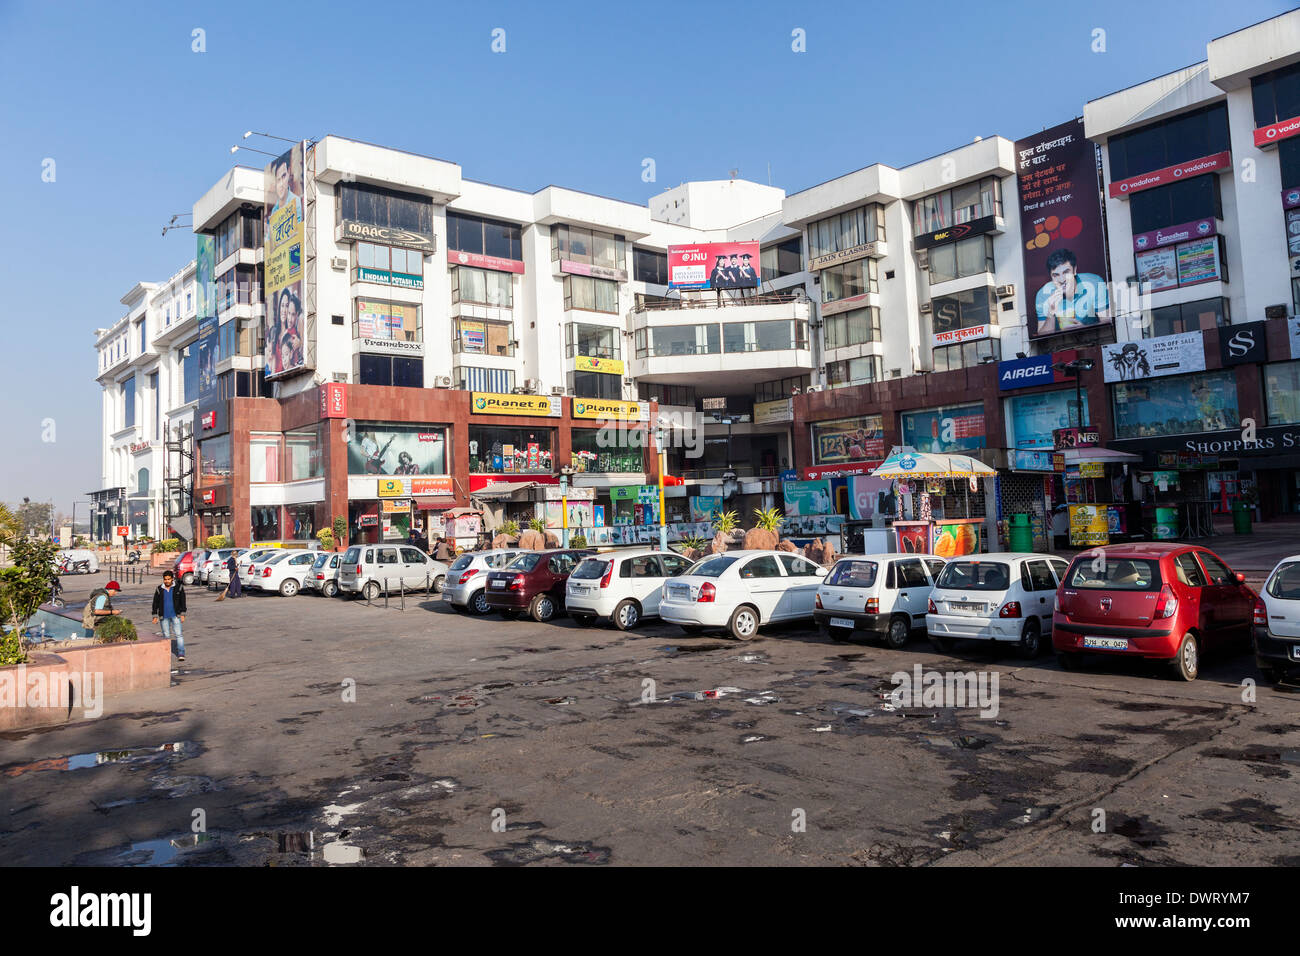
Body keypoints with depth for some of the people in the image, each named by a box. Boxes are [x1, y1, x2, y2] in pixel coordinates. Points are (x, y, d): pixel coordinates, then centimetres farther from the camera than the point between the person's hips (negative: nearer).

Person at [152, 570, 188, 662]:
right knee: (166, 636, 7)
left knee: (178, 634, -8)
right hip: (164, 616, 2)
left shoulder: (179, 587, 0)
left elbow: (183, 602, 3)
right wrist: (155, 616, 6)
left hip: (175, 615, -2)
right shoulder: (159, 589, 4)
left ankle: (181, 654, -10)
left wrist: (182, 614, -2)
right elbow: (155, 603, 9)